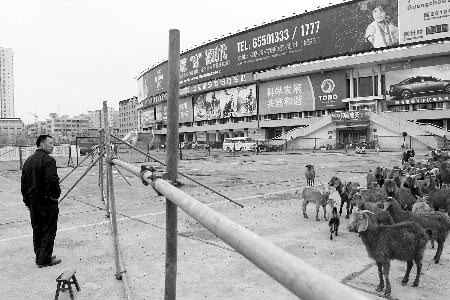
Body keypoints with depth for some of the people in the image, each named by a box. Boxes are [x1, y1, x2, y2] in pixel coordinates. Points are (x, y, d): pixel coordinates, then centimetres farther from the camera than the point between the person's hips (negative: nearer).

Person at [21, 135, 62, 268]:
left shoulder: (28, 160, 12)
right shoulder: (48, 160, -14)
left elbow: (23, 182, 15)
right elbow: (52, 180, -24)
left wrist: (27, 200, 19)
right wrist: (56, 195, -10)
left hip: (32, 201, 8)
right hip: (47, 201, -8)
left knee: (37, 229, 15)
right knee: (49, 230, 1)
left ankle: (39, 256, 24)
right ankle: (45, 259, 4)